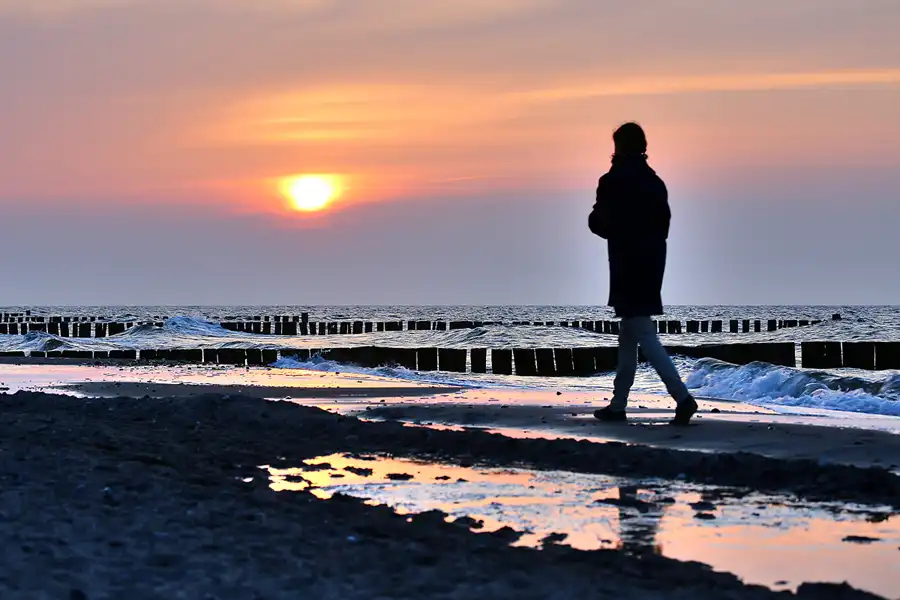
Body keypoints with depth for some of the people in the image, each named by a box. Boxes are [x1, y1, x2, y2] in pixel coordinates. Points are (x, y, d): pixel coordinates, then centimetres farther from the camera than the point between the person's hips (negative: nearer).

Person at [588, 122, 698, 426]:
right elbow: (663, 224, 14)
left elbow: (599, 223, -10)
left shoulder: (613, 182, -12)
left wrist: (596, 217, 10)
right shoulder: (654, 182, 10)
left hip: (627, 266, -8)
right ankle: (618, 404, 21)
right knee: (628, 335, 16)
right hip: (652, 262, 8)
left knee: (644, 336, -10)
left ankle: (682, 396, -22)